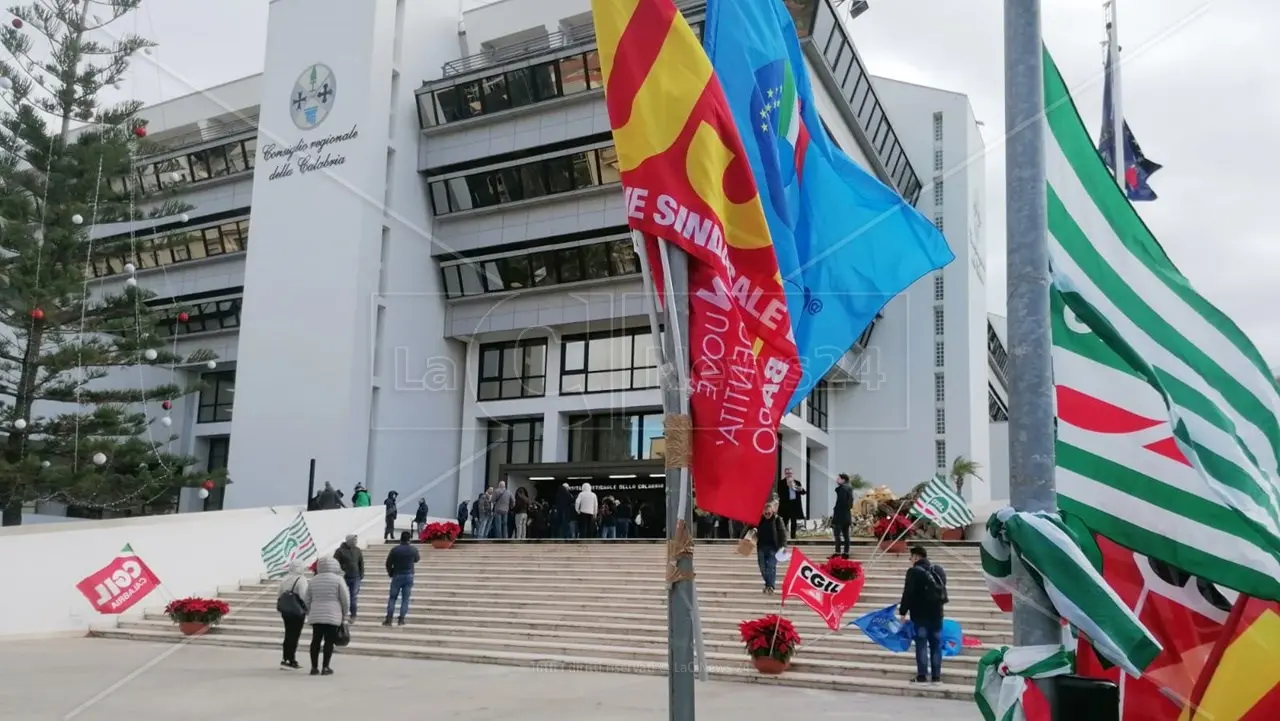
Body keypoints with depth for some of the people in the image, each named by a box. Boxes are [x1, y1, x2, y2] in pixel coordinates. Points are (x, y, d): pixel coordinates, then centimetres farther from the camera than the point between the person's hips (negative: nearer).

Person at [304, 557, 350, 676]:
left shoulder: (313, 580, 9)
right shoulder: (338, 579, -4)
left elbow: (307, 600, 13)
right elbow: (345, 598, -4)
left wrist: (310, 613, 23)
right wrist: (345, 614, 8)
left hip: (316, 616, 4)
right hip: (332, 616, -4)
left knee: (316, 640, 8)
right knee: (329, 641, 1)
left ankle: (314, 667, 9)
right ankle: (325, 667, -1)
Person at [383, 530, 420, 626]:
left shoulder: (395, 550, -11)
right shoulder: (413, 550, -6)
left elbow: (388, 563, -4)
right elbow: (417, 559, 14)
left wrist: (390, 573, 11)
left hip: (397, 576, -1)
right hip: (409, 576, 1)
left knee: (392, 598, 8)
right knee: (405, 599, 6)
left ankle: (388, 619, 5)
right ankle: (401, 620, 5)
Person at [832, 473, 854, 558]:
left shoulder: (842, 489, -14)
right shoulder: (849, 489, 14)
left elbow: (840, 502, -20)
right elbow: (851, 502, 16)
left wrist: (834, 510, -13)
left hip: (840, 515, -10)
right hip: (847, 515, 10)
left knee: (837, 534, -7)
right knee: (846, 534, 10)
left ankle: (838, 552, -9)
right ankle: (846, 552, 13)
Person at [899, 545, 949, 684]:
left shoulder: (914, 571, -10)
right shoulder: (939, 570, 9)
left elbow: (908, 593, -13)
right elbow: (943, 591, 16)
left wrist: (903, 611, -7)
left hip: (920, 613, -5)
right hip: (936, 613, 5)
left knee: (921, 644, -1)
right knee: (936, 644, 8)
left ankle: (922, 674, -3)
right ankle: (936, 675, 8)